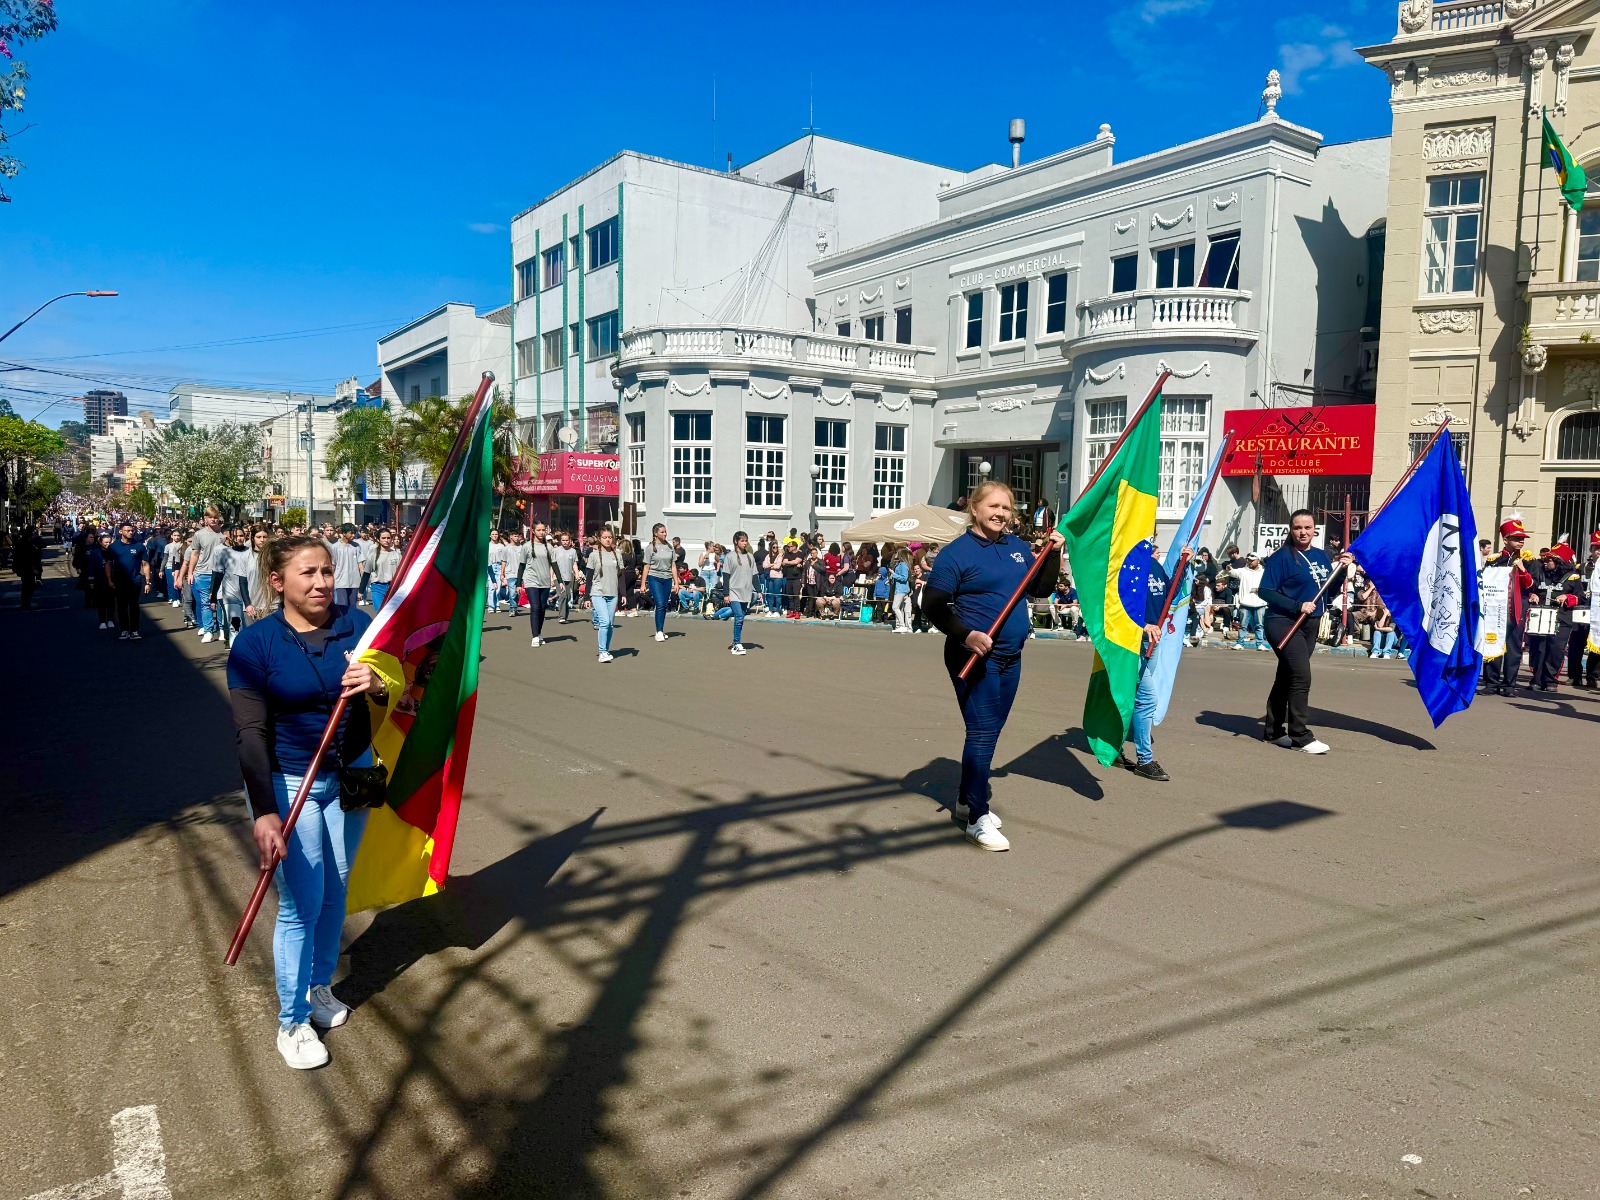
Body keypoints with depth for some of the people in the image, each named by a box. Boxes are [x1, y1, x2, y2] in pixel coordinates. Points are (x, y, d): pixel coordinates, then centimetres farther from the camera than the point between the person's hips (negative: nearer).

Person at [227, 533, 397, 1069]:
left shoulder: (357, 624, -7)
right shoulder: (255, 644, -15)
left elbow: (398, 692, -1)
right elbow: (251, 732, -17)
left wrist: (378, 684, -26)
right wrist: (264, 814, -23)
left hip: (351, 775, 4)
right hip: (288, 784, -3)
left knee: (335, 891, 16)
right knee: (301, 905, 1)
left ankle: (319, 985, 40)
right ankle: (292, 1020, 21)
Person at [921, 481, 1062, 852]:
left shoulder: (1018, 546, 10)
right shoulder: (957, 553, -11)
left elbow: (1040, 589, 17)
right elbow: (933, 604, -15)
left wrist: (1053, 555, 3)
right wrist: (966, 635, -26)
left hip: (1010, 658, 7)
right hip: (974, 657, -7)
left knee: (990, 732, 15)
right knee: (982, 733, -8)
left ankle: (968, 800, 30)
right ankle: (978, 820, -2)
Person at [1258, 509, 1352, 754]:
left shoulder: (1320, 556, 11)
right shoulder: (1281, 557, -9)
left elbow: (1330, 589, 16)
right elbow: (1265, 591, -14)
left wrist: (1342, 569, 0)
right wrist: (1297, 606, -21)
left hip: (1310, 625, 7)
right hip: (1283, 622, -7)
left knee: (1286, 677, 14)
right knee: (1301, 677, -16)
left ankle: (1274, 731, 22)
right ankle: (1300, 736, -10)